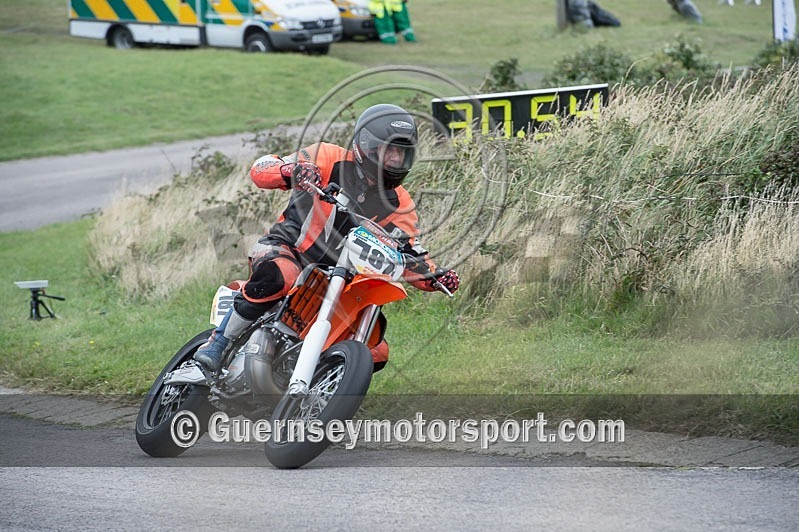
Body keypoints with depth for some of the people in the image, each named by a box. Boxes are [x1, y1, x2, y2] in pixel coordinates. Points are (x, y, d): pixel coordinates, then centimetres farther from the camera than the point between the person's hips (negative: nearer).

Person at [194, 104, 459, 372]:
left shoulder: (399, 205, 5)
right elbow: (260, 168, -13)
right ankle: (218, 343, -27)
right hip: (286, 248, -5)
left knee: (375, 354, -7)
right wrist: (290, 171, -36)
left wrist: (435, 276, -17)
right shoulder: (331, 159, -8)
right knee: (276, 276, -42)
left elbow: (411, 254, 6)